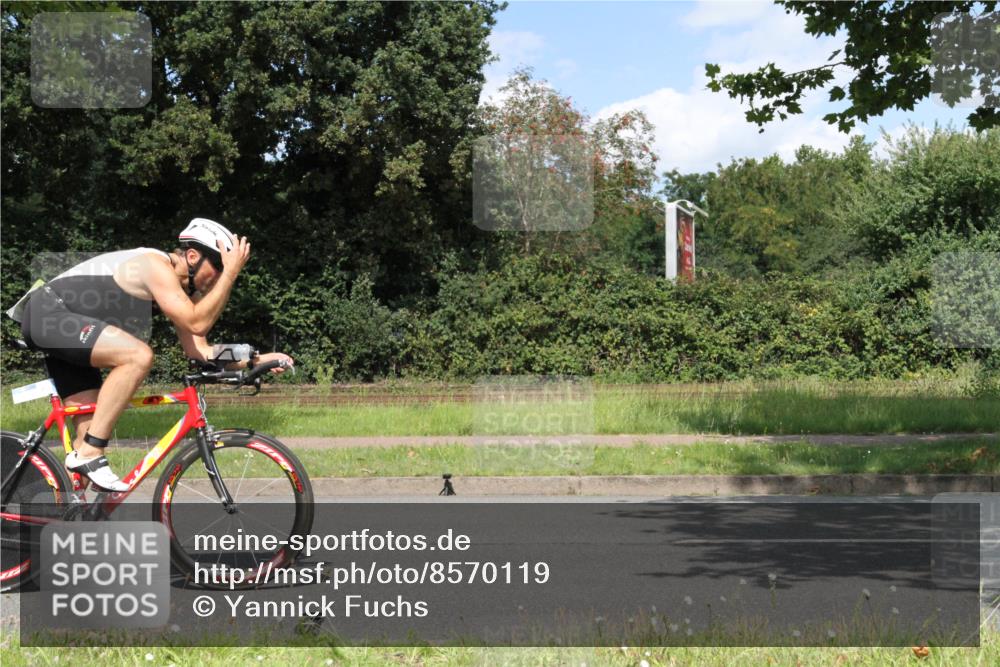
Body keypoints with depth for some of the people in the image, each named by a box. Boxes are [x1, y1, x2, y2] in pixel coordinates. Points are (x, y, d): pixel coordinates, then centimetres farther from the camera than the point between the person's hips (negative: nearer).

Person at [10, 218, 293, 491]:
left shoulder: (184, 290, 9)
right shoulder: (157, 266, -21)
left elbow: (198, 349, 6)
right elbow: (197, 323, -29)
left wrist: (254, 360, -2)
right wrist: (231, 273, -26)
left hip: (66, 330, 10)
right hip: (47, 313, -10)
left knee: (93, 429, 6)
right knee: (139, 355, -29)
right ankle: (89, 454, -22)